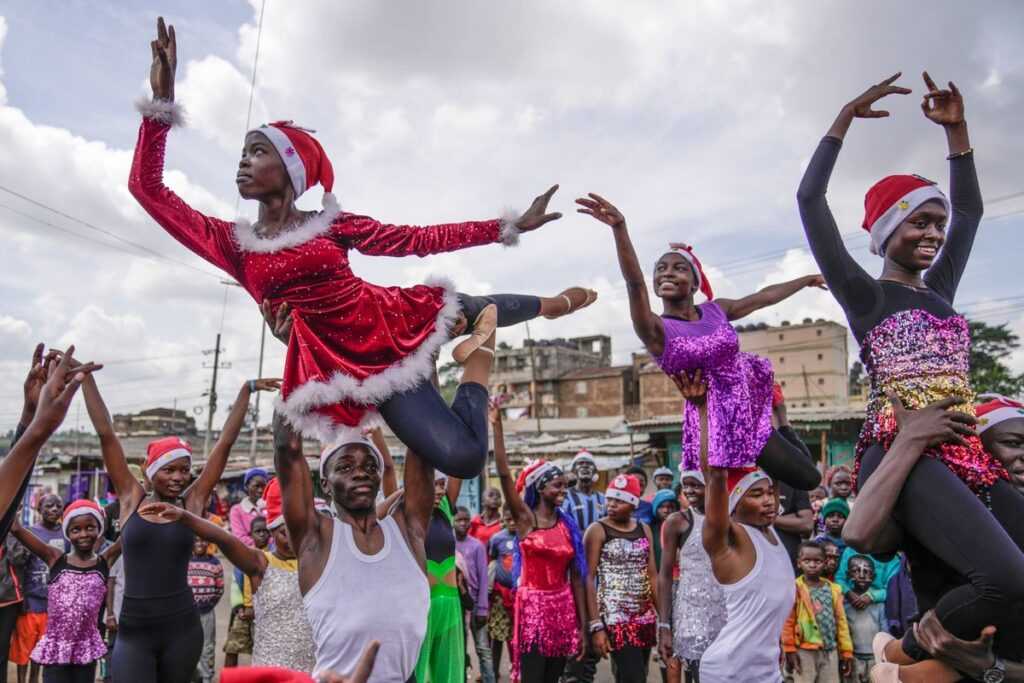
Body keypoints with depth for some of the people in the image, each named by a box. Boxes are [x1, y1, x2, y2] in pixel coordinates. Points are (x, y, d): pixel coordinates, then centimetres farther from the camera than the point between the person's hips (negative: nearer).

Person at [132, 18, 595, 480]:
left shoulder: (332, 224, 5)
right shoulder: (233, 245, 4)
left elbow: (416, 239, 3)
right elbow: (146, 187, 0)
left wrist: (510, 226, 1)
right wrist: (161, 100, -9)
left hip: (397, 322, 2)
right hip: (356, 365, -2)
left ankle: (549, 305, 19)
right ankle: (477, 366, 10)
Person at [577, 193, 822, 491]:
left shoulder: (716, 310, 1)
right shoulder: (656, 330, -15)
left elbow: (766, 296, 16)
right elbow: (634, 283, -33)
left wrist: (807, 279, 28)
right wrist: (619, 228, -48)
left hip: (751, 407, 5)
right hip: (720, 419, -5)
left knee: (808, 478, 16)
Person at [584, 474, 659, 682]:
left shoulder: (644, 529, 9)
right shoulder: (597, 530, -6)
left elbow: (652, 575, 11)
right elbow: (589, 578, -10)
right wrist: (596, 625, -16)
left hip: (645, 617, 5)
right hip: (615, 616, -5)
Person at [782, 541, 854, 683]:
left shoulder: (833, 589, 6)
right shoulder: (795, 588, -9)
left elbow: (841, 621, 9)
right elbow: (788, 621, -8)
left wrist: (846, 651, 8)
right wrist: (789, 649, -9)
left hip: (830, 651, 4)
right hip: (805, 652, -4)